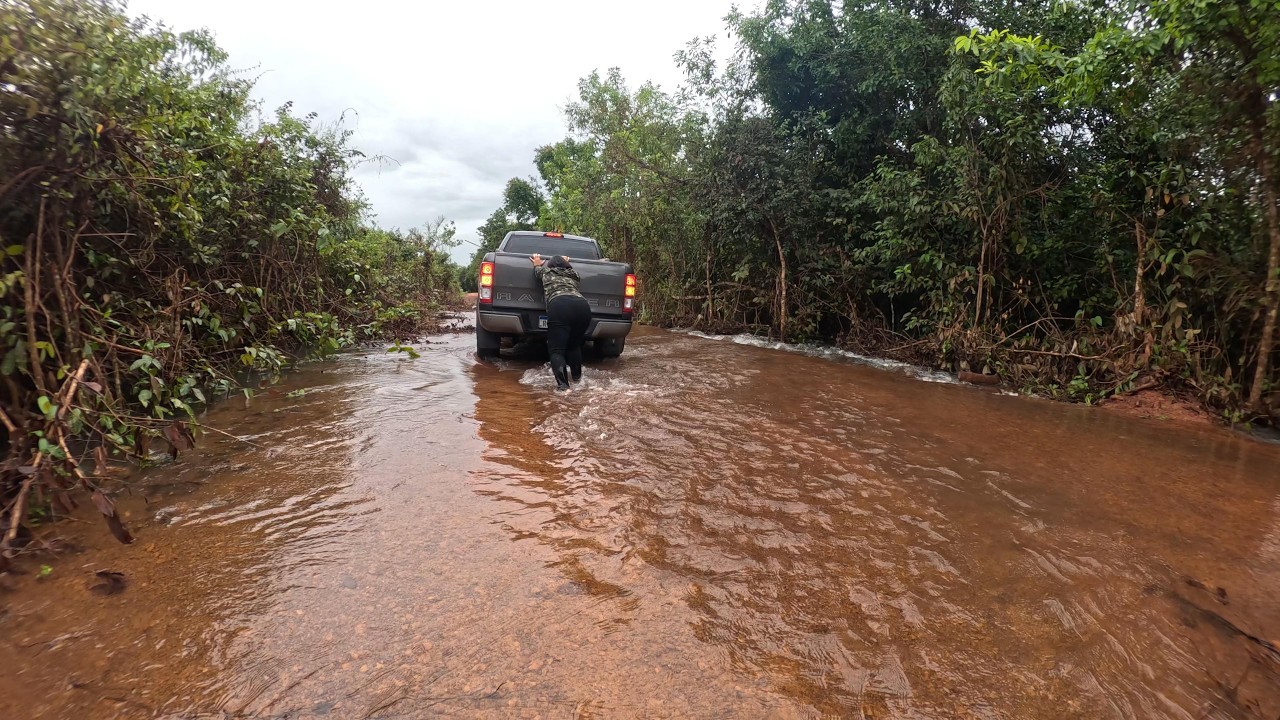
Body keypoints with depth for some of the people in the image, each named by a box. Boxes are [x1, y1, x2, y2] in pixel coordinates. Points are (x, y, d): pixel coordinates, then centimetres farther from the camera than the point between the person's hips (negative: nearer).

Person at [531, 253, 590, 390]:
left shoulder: (546, 272, 27)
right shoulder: (573, 274, 35)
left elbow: (538, 269, 52)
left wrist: (537, 264, 70)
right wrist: (566, 262, 76)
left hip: (559, 306, -4)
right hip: (583, 305, 4)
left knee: (556, 350, -5)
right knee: (574, 344, 27)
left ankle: (562, 382, -24)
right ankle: (576, 375, 36)